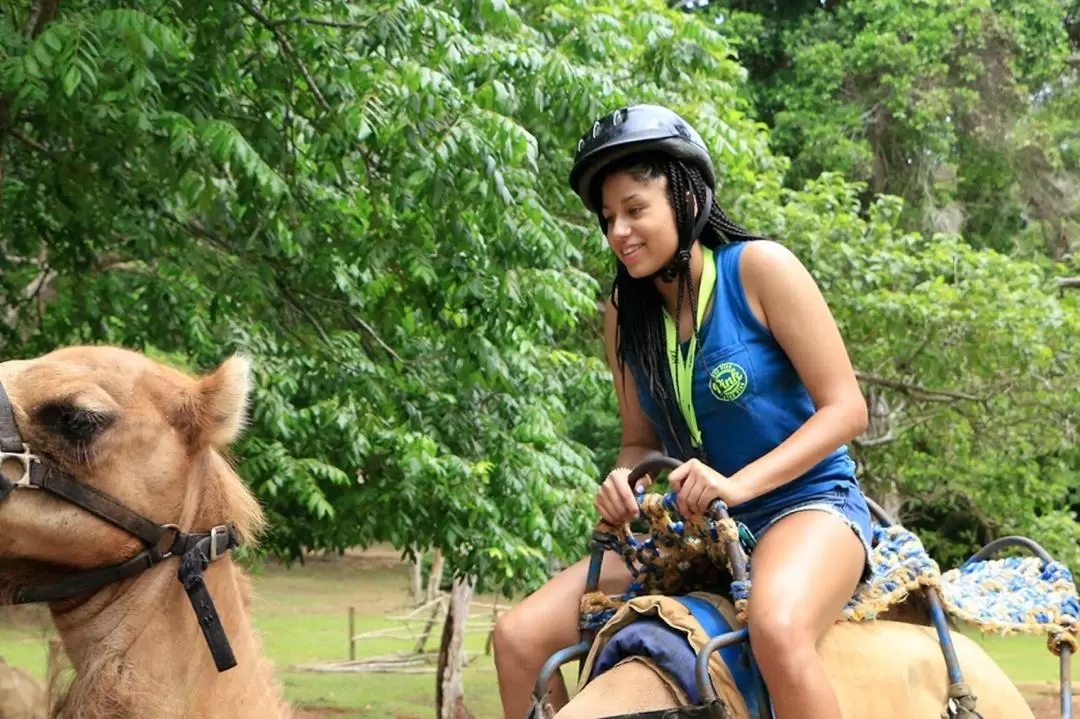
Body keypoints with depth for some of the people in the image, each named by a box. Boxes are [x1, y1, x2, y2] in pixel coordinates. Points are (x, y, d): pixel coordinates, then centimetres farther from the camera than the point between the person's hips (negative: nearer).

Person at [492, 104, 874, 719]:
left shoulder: (758, 267, -10)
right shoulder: (625, 310, 6)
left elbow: (846, 408, -12)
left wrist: (737, 483, -23)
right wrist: (625, 482, -10)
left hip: (807, 503, -6)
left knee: (777, 629, -41)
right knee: (520, 637, -9)